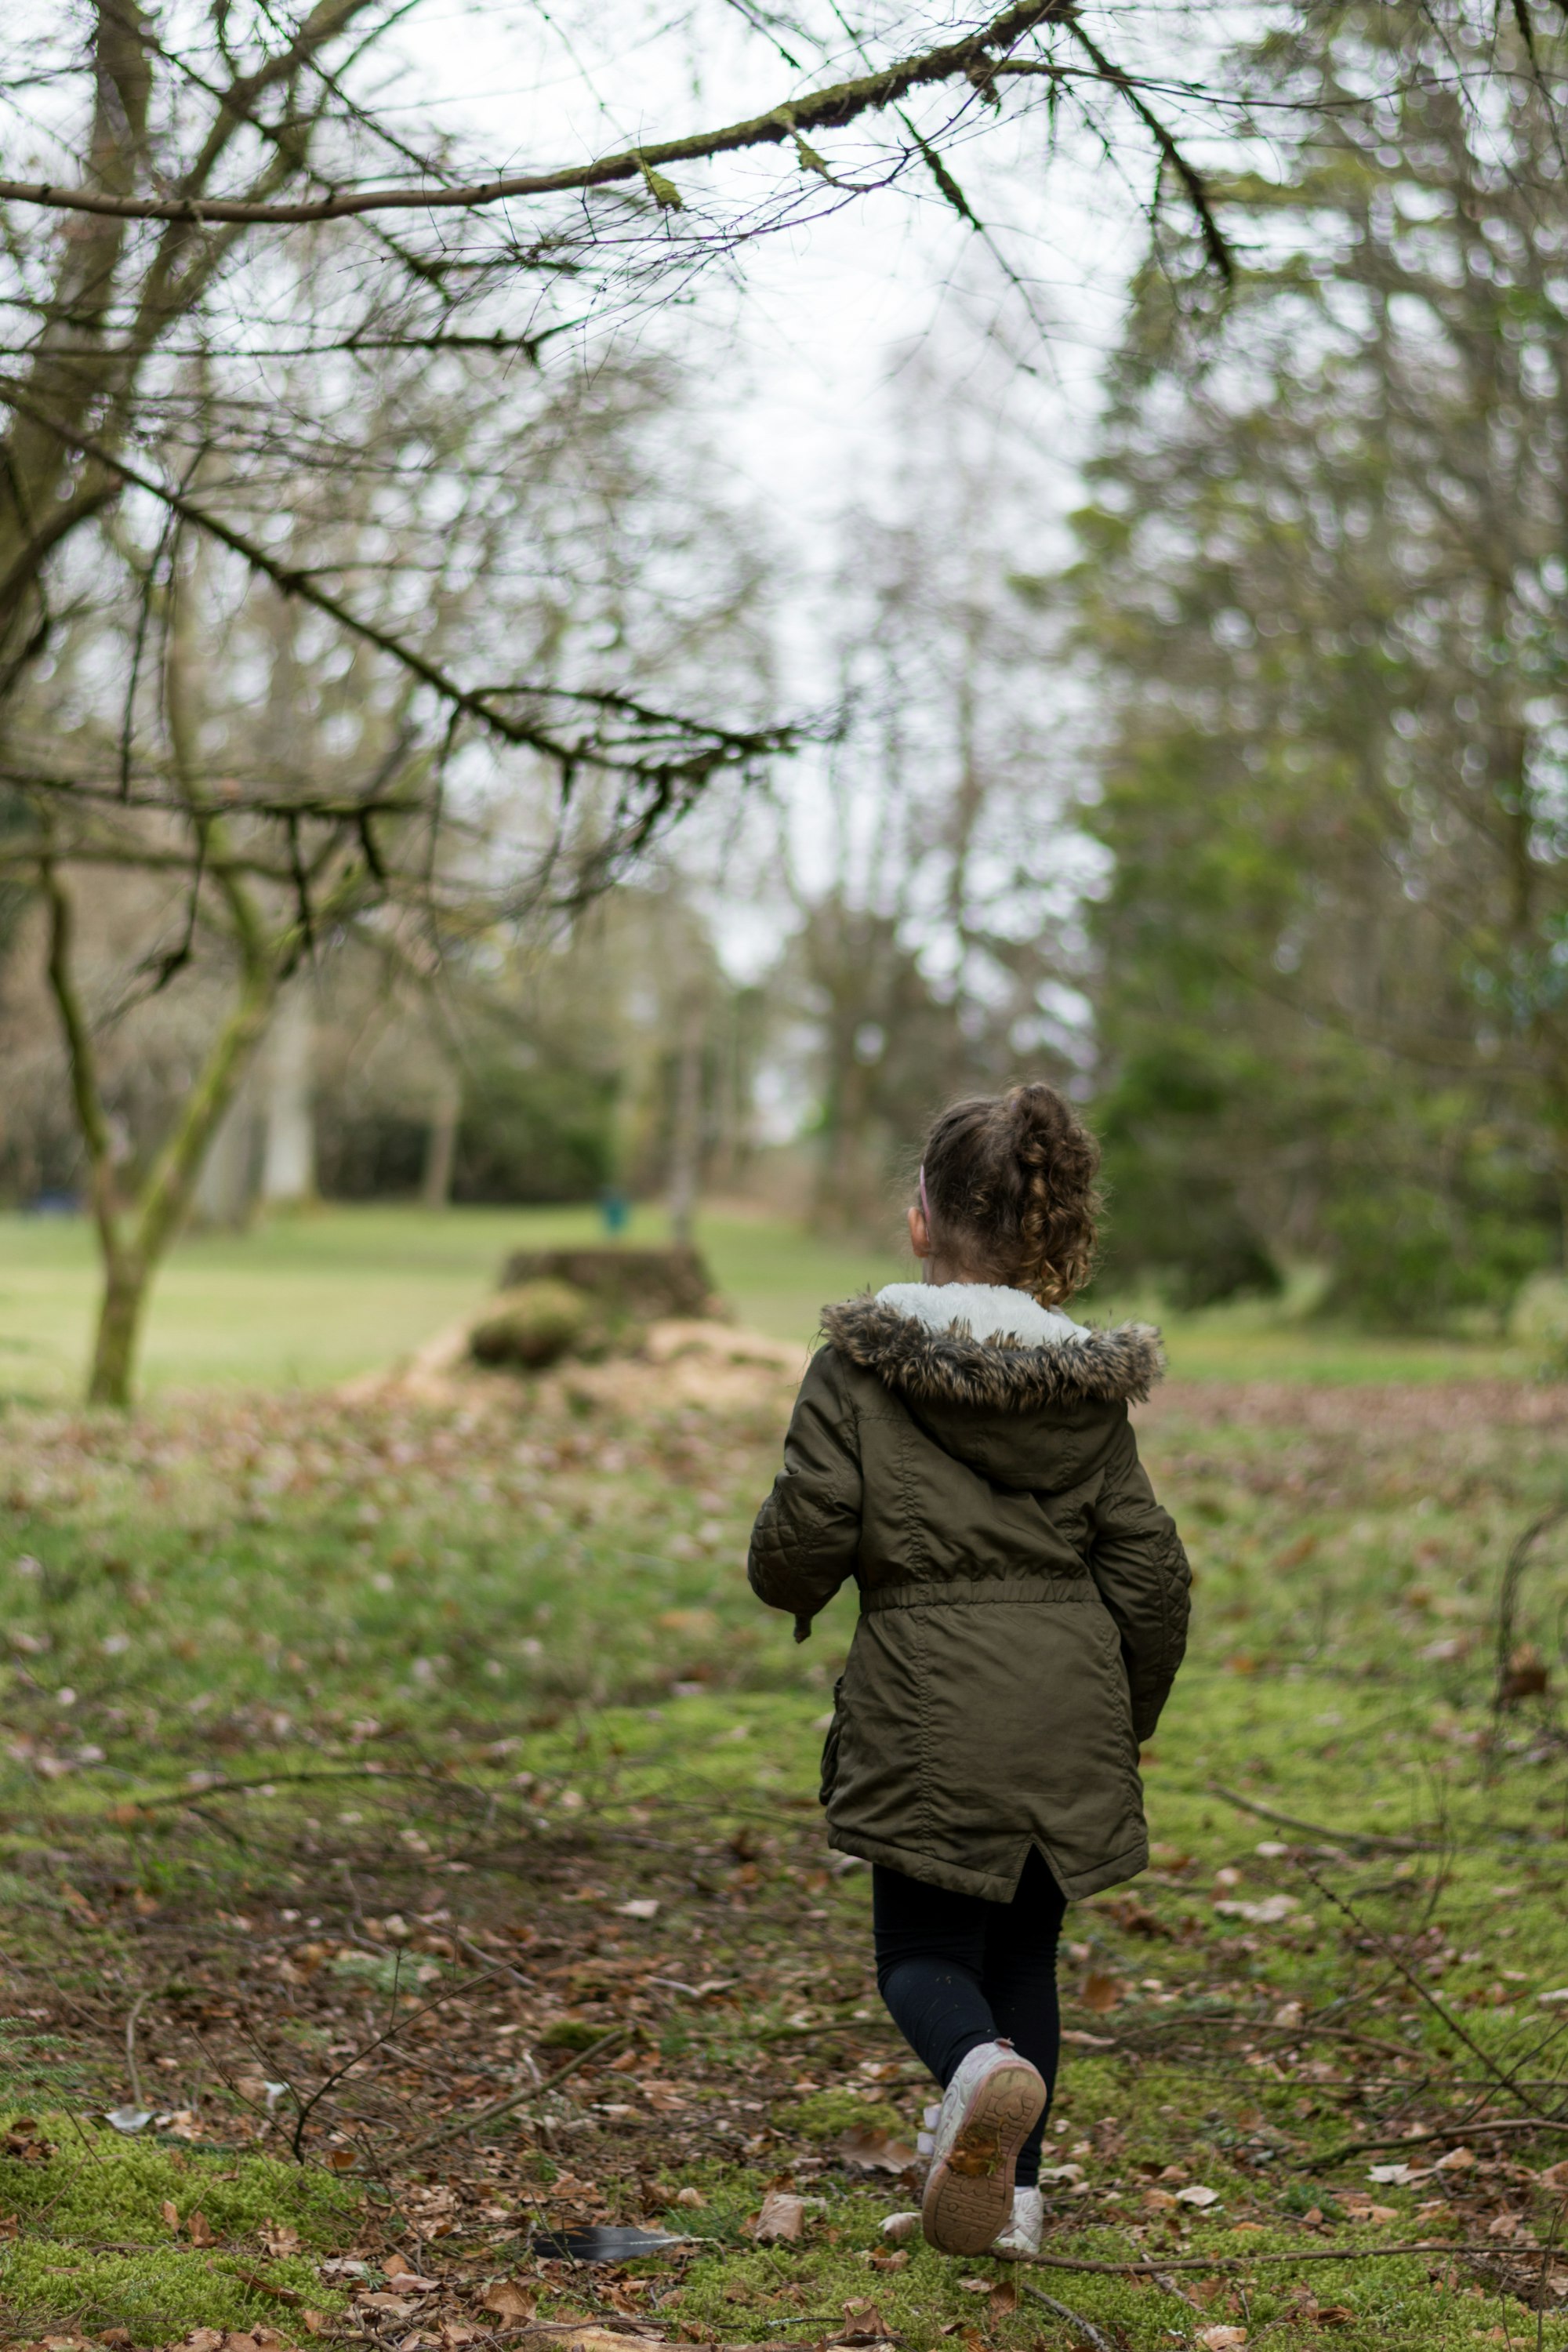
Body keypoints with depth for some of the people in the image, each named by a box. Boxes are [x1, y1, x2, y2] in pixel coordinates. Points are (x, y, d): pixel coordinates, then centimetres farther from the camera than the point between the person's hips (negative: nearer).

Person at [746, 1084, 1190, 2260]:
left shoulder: (861, 1364, -6)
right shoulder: (1086, 1382, 4)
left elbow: (801, 1543, -9)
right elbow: (1152, 1575, 5)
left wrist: (793, 1589, 15)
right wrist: (1132, 1718, 20)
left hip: (930, 1702, -3)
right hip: (1070, 1706, 4)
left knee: (921, 1947, 8)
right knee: (1025, 1949, 19)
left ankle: (984, 2070, -24)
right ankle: (1012, 2193, 21)